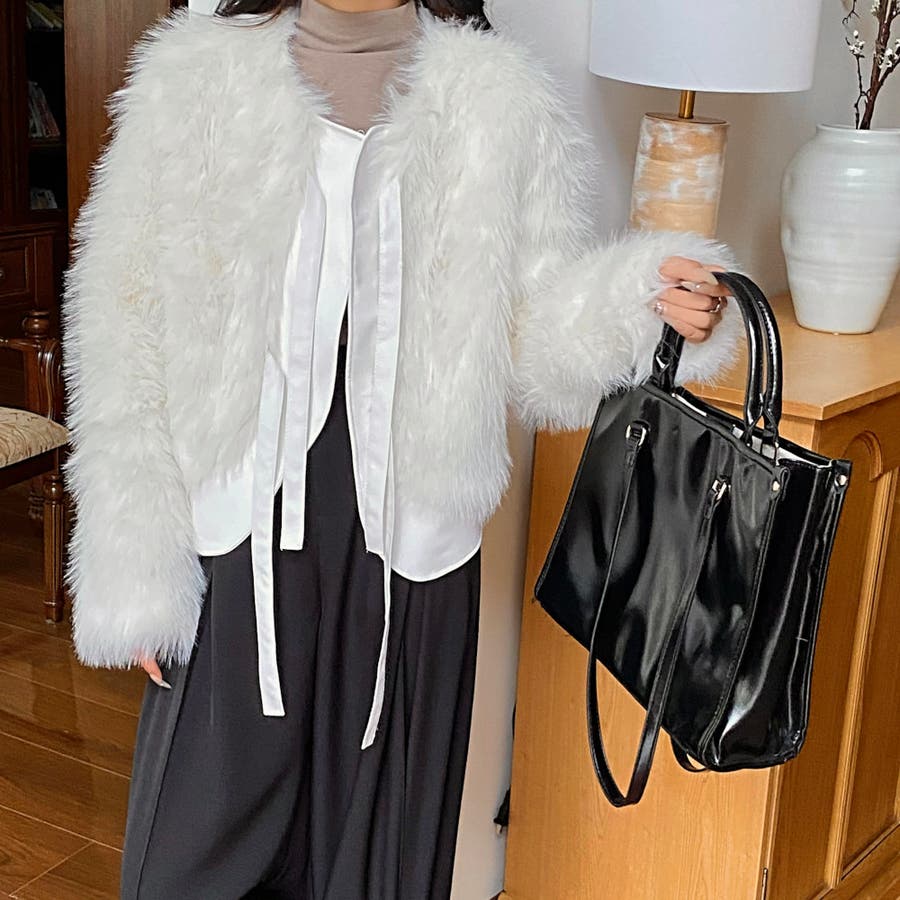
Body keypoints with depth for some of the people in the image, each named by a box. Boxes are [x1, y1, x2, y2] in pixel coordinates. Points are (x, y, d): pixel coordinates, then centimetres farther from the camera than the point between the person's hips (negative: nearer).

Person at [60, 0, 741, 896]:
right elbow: (132, 331, -1)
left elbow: (529, 340, -1)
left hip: (406, 547, 0)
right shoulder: (197, 72, 0)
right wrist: (135, 571, -3)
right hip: (240, 531, 0)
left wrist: (637, 301, -23)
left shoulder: (500, 98, -1)